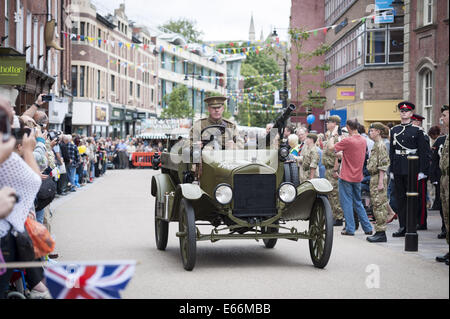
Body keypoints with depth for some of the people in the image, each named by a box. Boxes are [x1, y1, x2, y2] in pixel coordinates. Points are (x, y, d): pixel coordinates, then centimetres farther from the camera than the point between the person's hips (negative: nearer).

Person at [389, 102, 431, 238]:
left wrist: (422, 171, -8)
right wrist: (391, 170, 10)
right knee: (400, 198, 6)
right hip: (398, 169, 4)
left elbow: (423, 152, -2)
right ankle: (402, 227, 12)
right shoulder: (394, 130, 11)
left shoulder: (417, 130, -1)